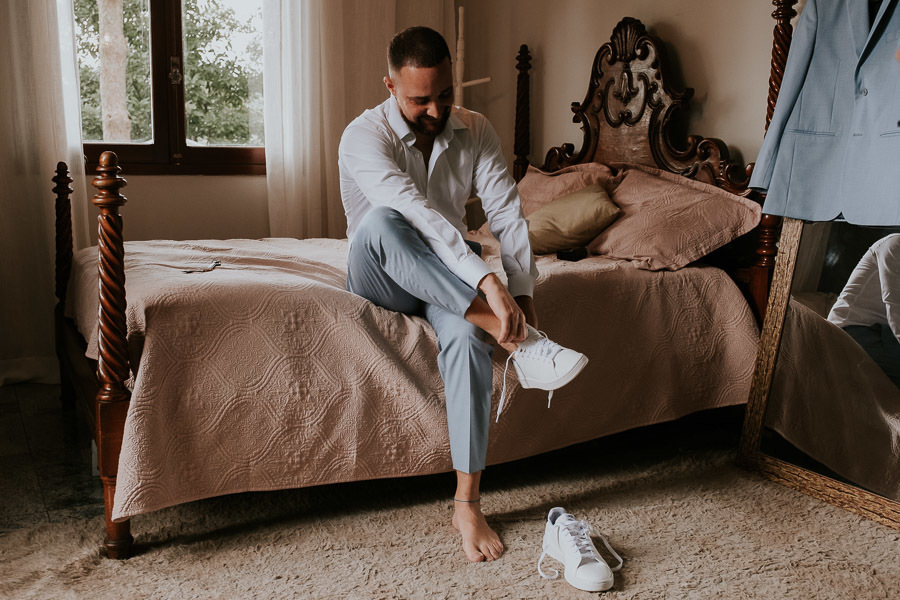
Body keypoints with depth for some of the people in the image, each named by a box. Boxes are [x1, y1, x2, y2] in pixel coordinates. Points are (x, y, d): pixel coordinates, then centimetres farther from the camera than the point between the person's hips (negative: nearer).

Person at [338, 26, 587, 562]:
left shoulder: (475, 131, -3)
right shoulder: (365, 136, -19)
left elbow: (507, 213, -9)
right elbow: (418, 215, -36)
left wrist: (521, 295, -22)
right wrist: (487, 280, -47)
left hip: (450, 276, 2)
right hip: (380, 280, -2)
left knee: (466, 338, -35)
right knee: (379, 220, -38)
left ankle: (468, 503, -27)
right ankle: (515, 338, -42)